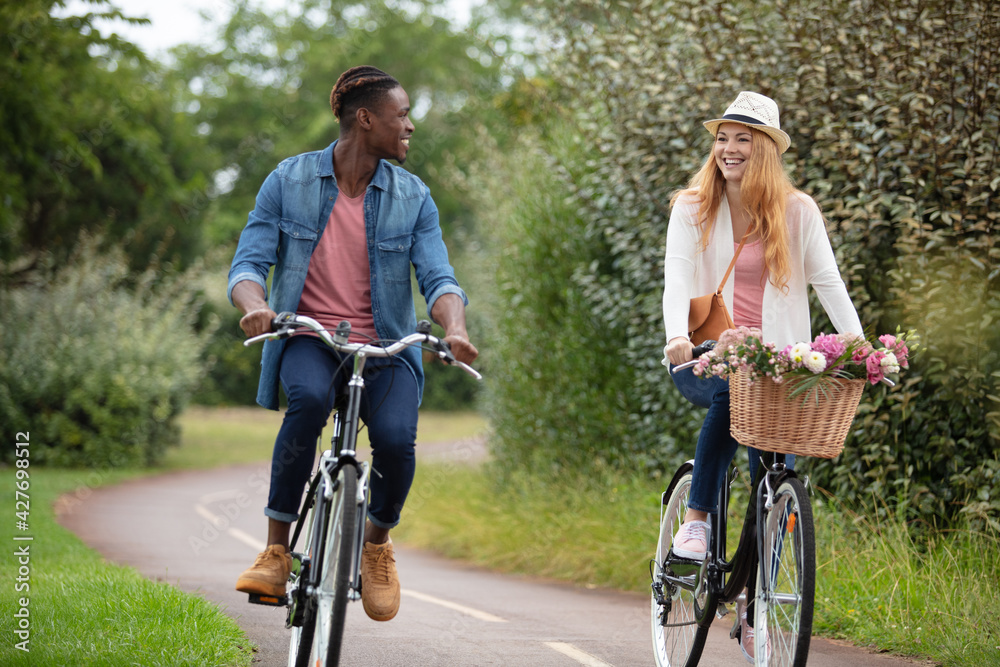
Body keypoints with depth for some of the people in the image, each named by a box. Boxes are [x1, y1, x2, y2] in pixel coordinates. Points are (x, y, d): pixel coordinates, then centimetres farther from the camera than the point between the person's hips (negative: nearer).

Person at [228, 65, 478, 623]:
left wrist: (455, 328, -29)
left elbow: (438, 276, -6)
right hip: (307, 340, -1)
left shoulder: (413, 197, 4)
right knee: (308, 400, -37)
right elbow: (249, 263, -6)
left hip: (386, 348, 1)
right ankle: (276, 552, -25)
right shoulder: (288, 181, 0)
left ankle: (378, 544, 5)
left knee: (396, 439, -28)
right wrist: (254, 304, -30)